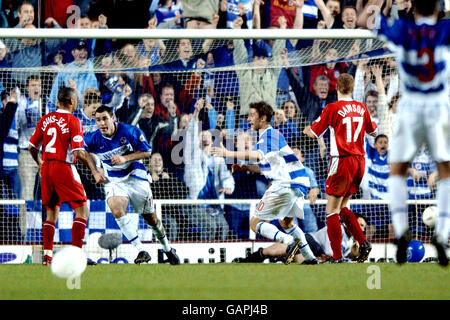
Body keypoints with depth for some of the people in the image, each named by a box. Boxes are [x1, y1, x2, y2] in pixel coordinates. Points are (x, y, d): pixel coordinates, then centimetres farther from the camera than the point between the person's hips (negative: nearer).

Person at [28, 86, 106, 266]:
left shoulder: (46, 119, 8)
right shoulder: (73, 121, -8)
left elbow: (32, 147, 12)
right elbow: (78, 153, -15)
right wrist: (95, 172, -11)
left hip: (46, 169, 6)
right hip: (64, 168, -6)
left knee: (51, 213, 16)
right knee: (82, 210, -2)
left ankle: (47, 255, 10)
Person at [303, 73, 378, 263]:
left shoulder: (332, 108, -9)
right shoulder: (361, 108, 7)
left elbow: (313, 133, -3)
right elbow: (373, 132, 23)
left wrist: (306, 130, 20)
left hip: (342, 162, -6)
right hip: (359, 161, 6)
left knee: (332, 211, -1)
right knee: (342, 207, 19)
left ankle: (337, 257, -7)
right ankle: (363, 243, 3)